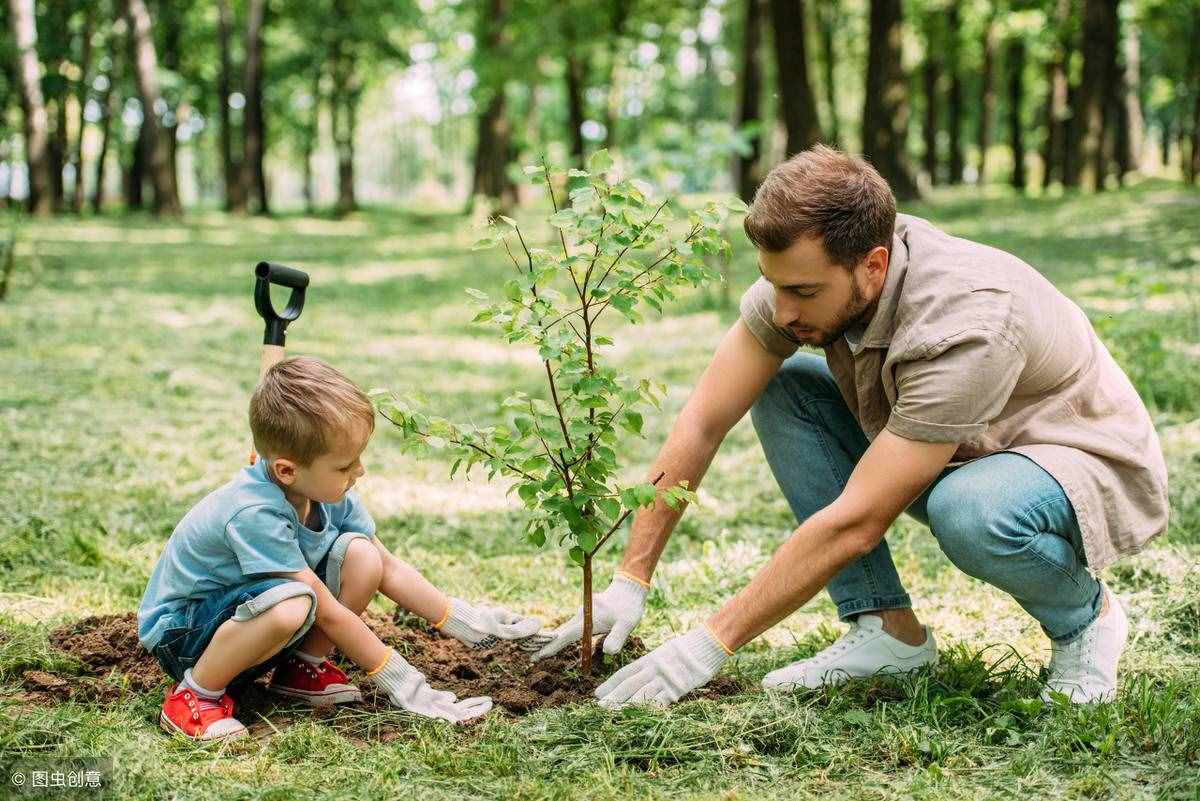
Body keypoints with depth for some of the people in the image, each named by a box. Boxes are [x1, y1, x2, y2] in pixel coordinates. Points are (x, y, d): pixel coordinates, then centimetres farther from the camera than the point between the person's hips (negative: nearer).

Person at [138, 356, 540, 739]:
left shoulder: (328, 492, -9)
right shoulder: (255, 514, -33)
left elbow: (388, 569, 4)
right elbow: (328, 612, -28)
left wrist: (465, 621, -1)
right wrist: (399, 681, -23)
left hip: (247, 610, 8)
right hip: (179, 631, -7)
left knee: (360, 555, -13)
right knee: (291, 604, -39)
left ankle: (302, 668, 3)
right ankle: (195, 695, -17)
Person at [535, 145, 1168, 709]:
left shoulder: (966, 325, -37)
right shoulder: (804, 274, -17)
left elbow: (855, 522, -35)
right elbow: (702, 424, -11)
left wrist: (712, 643, -31)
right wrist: (630, 581, -14)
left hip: (1095, 467, -7)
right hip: (957, 455, 7)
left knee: (969, 511, -40)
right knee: (781, 389, -10)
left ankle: (1084, 616, -5)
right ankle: (889, 627, -5)